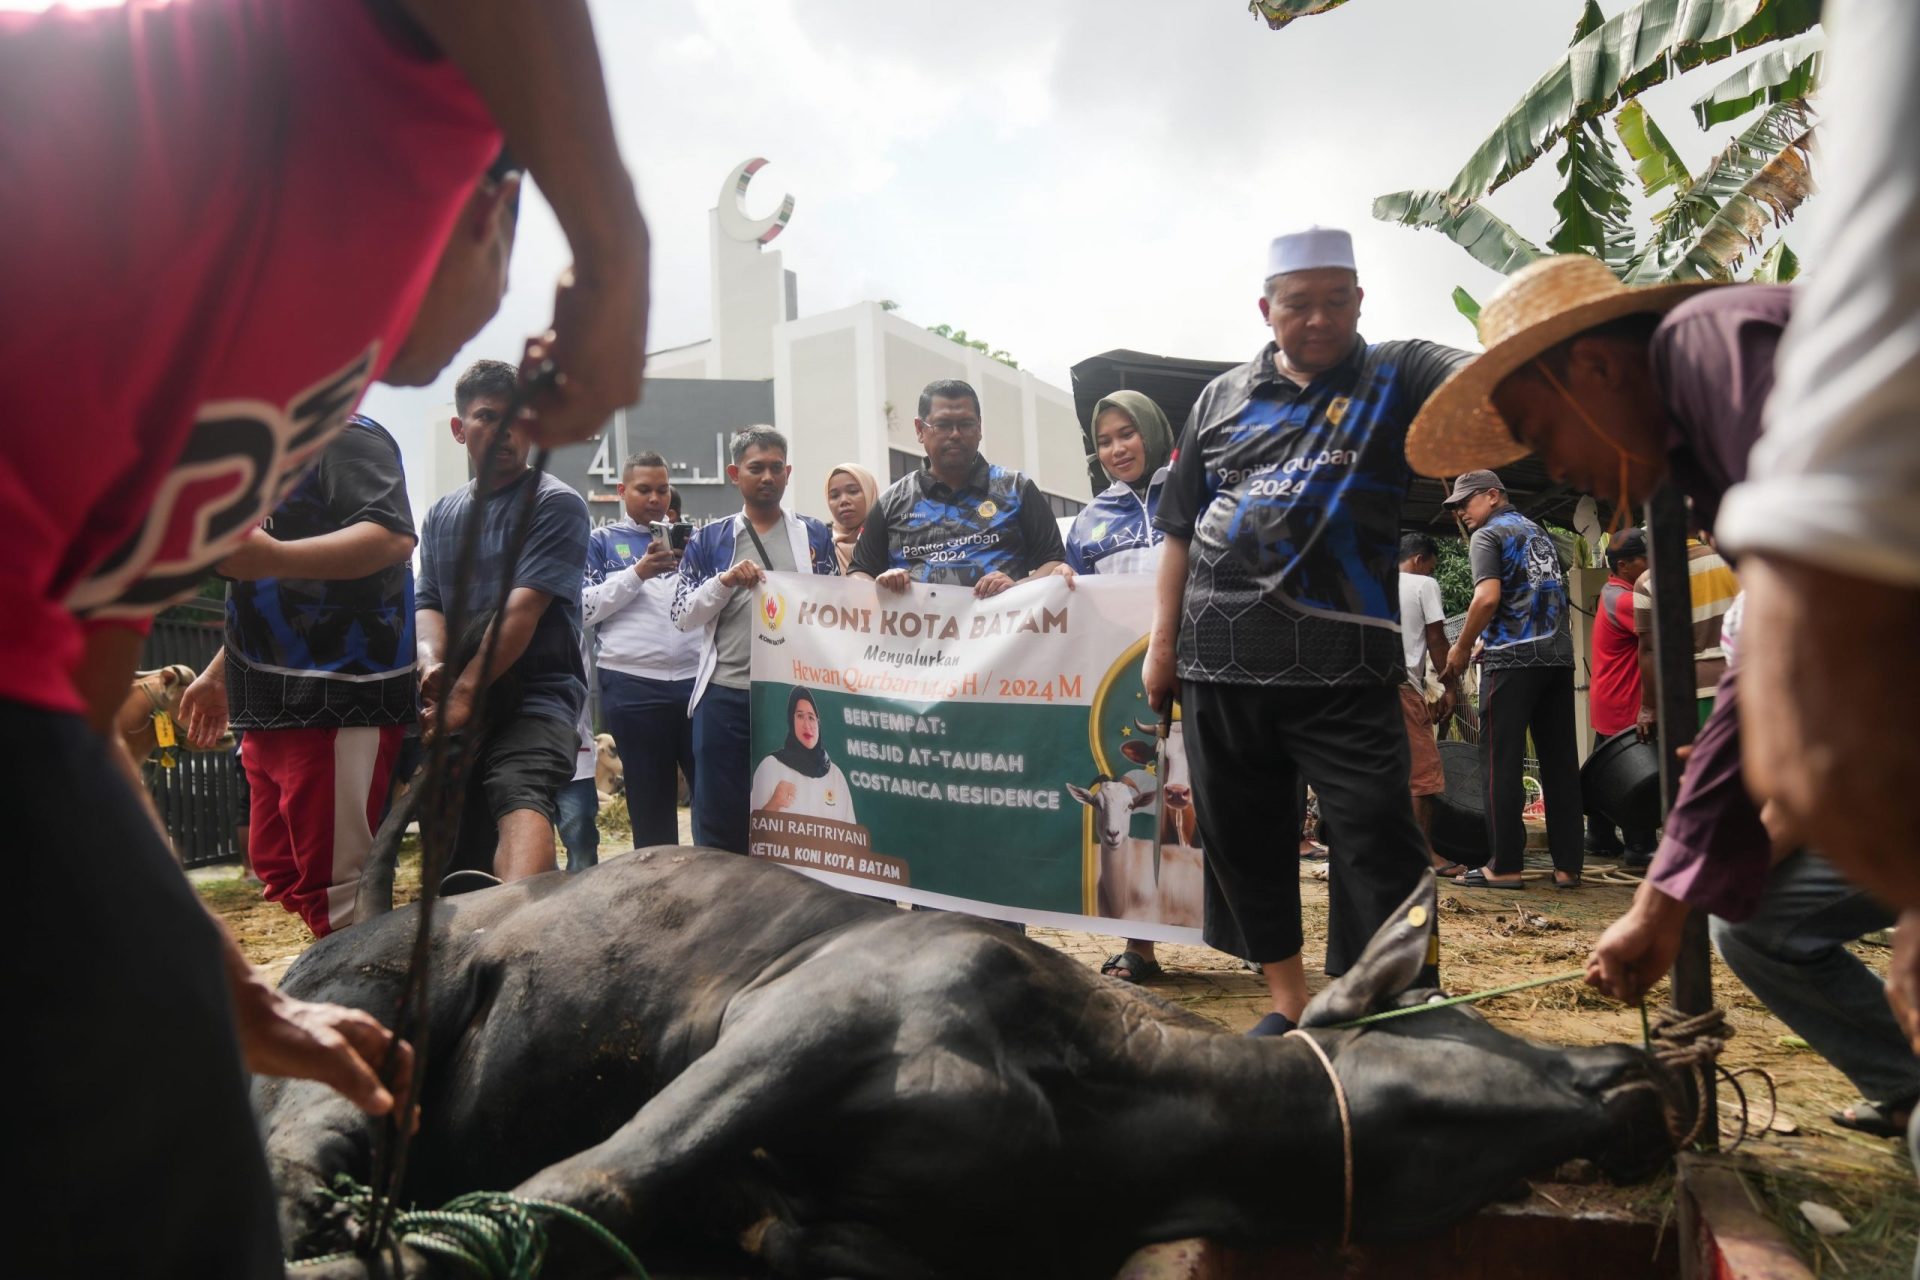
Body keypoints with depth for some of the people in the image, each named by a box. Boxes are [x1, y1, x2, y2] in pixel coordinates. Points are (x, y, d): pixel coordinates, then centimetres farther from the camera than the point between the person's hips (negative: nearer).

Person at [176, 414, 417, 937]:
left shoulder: (345, 437, -8)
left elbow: (394, 537, -27)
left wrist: (271, 557, -38)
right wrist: (220, 673, 30)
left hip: (339, 701, -11)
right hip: (276, 704, 11)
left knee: (337, 893, -9)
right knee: (280, 870, 16)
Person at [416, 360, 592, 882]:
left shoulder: (555, 504, -1)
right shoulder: (441, 516, 20)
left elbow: (523, 607, -12)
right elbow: (429, 603, 12)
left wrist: (465, 692, -18)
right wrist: (432, 661, -12)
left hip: (536, 698, -7)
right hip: (452, 713, 7)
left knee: (522, 800, -34)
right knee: (457, 866, 6)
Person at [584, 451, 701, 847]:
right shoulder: (602, 541, 10)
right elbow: (584, 608, -1)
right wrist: (637, 573, -10)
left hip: (695, 678, 2)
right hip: (633, 685, -2)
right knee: (650, 799, 8)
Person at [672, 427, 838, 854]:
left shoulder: (814, 535, 10)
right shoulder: (709, 539, 9)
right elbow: (683, 616, 5)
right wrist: (725, 581, -11)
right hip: (725, 694, 0)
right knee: (719, 819, 5)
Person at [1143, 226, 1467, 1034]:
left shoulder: (1393, 377, 6)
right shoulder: (1222, 398, 14)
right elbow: (1181, 529, 15)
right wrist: (1163, 641, 11)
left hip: (1340, 664, -4)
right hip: (1219, 662, 4)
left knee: (1378, 837, -6)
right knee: (1240, 834, 11)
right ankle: (1288, 1003, 27)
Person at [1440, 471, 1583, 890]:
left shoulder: (1487, 536, -1)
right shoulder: (1539, 533, 22)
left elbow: (1488, 597, -15)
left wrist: (1462, 649, -3)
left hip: (1513, 658, -7)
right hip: (1559, 655, 7)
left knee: (1501, 763, -3)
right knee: (1560, 762, 6)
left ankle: (1505, 866, -4)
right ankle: (1568, 865, 7)